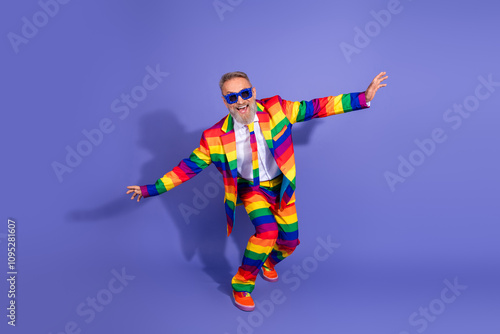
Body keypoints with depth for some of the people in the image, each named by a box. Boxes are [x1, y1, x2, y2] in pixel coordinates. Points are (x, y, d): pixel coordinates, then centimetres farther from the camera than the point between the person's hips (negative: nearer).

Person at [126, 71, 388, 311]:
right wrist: (151, 189, -14)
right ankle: (242, 283, -2)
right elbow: (190, 166, -10)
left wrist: (363, 98, -14)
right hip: (251, 189, -3)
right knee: (267, 230, -28)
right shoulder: (215, 137, -19)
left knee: (290, 241, 7)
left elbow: (316, 107, -11)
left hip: (280, 187, 3)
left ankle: (269, 262, 46)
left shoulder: (276, 109, -15)